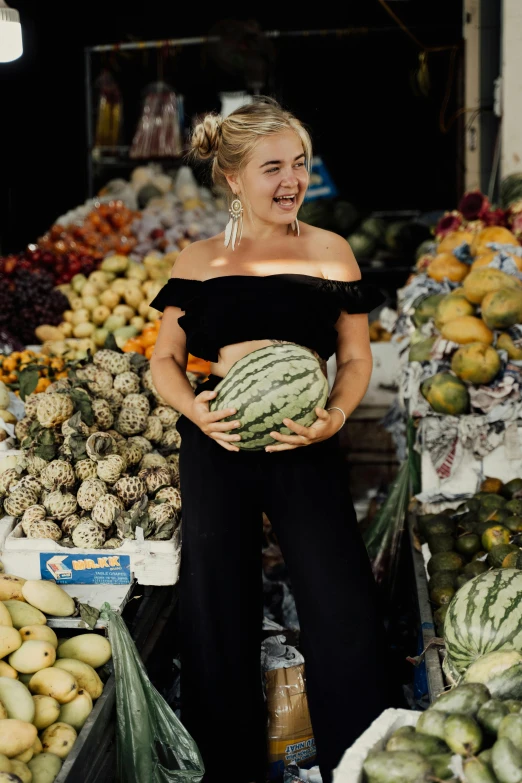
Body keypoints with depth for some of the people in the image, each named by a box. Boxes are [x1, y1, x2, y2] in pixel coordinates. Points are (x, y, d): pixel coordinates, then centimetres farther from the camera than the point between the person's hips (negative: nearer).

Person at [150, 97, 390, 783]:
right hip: (217, 444, 1)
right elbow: (165, 359, 11)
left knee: (345, 617, -9)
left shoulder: (331, 252, 8)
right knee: (216, 611, 9)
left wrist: (334, 417, -10)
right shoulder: (198, 261, 9)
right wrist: (194, 409, -10)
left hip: (304, 447, -1)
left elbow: (356, 358, 10)